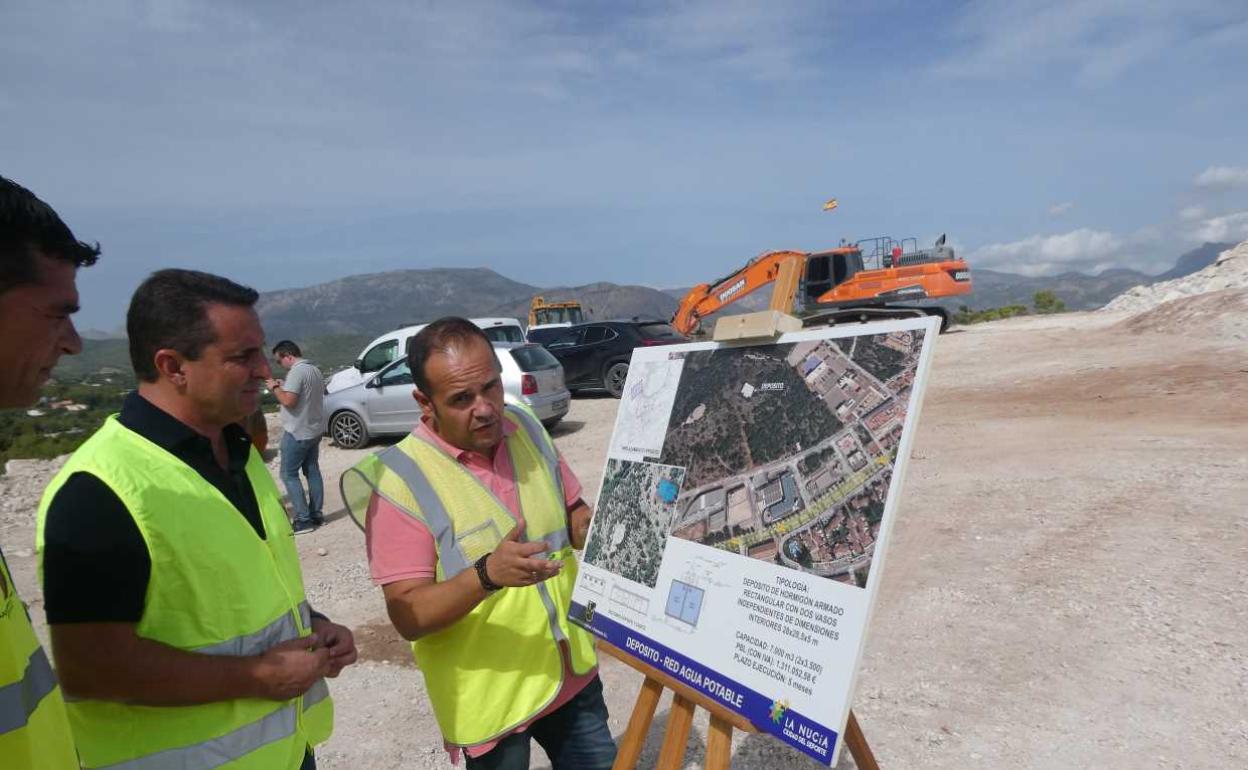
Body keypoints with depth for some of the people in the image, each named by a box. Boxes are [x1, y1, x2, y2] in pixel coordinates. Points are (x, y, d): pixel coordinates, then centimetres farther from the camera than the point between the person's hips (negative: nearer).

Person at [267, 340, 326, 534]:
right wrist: (285, 387, 16)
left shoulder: (296, 372, -19)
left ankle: (304, 519, -4)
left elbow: (288, 401, -26)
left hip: (297, 433, -9)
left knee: (289, 474, -2)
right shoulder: (315, 370, 12)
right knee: (312, 471, 13)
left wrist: (275, 387, -10)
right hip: (314, 430, 9)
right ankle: (316, 514, 17)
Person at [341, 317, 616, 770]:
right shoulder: (399, 480, -20)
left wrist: (594, 525, -14)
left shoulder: (526, 428, -3)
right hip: (490, 701, -5)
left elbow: (573, 517, 7)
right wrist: (487, 574, -36)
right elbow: (407, 616, -20)